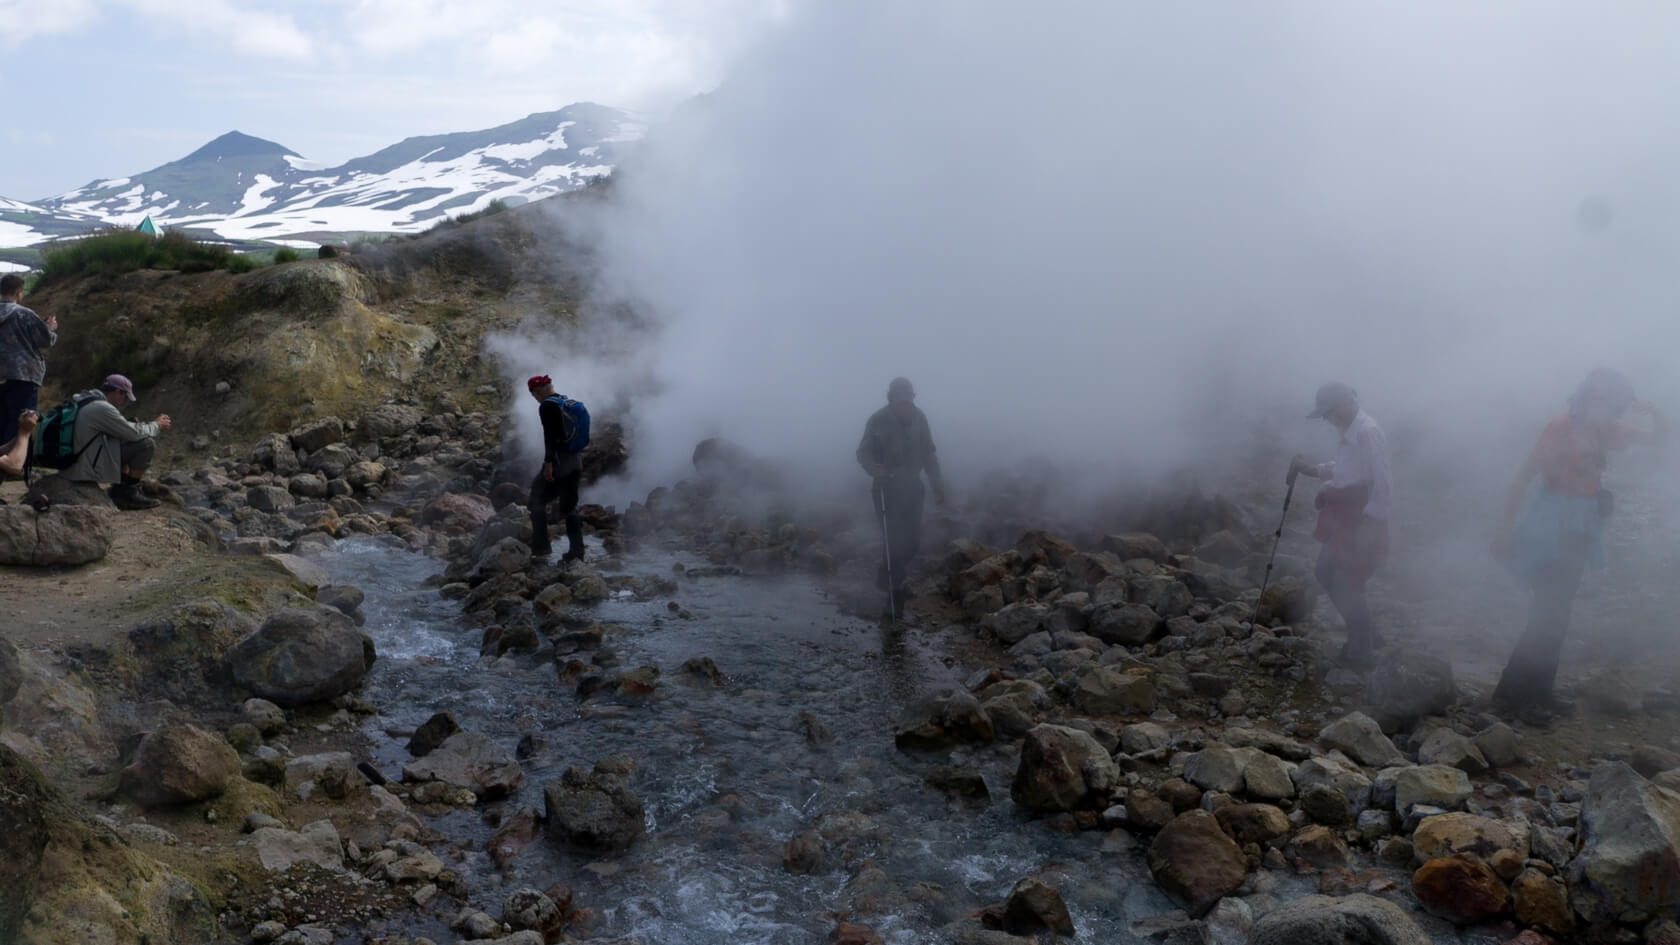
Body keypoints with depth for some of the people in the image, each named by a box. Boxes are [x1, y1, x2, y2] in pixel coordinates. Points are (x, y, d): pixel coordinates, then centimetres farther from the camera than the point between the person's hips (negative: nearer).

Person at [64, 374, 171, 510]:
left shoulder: (84, 400, 12)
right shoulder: (102, 408, -18)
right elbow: (134, 434, -13)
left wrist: (136, 424, 14)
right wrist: (157, 425, 3)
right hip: (90, 469, -10)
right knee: (147, 444, -11)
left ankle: (120, 490, 18)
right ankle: (129, 493, -1)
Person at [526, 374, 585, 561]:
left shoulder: (547, 406, -10)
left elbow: (550, 435, -19)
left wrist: (548, 462, -21)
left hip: (559, 459, -8)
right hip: (575, 460, 8)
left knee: (537, 499, 3)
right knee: (569, 506, 10)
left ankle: (540, 546, -1)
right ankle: (576, 551, 7)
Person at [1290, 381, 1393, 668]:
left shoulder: (1368, 433, -21)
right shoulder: (1349, 431, 10)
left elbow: (1383, 485, -23)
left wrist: (1369, 525, -23)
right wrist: (1311, 469, 8)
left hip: (1362, 522, -10)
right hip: (1344, 520, 10)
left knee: (1347, 584, -3)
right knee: (1326, 573, 15)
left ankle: (1362, 650, 12)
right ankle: (1365, 634, 27)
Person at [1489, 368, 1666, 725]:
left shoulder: (1606, 433, 5)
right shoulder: (1559, 429, -16)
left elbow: (1659, 438, 11)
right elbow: (1523, 477, -15)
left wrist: (1652, 412, -9)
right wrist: (1506, 525, -16)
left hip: (1579, 532, 8)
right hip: (1552, 526, -8)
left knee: (1555, 615, 12)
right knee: (1550, 616, -10)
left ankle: (1537, 691, 20)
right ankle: (1512, 693, -3)